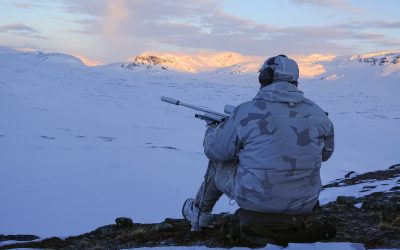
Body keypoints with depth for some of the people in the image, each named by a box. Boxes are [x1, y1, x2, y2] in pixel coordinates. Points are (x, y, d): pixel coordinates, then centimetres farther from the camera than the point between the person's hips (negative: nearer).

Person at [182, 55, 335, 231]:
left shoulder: (246, 112, -13)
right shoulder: (318, 114, -2)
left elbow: (214, 150, -1)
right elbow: (326, 153, 15)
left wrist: (213, 129, 21)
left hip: (256, 201, -3)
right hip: (305, 205, 4)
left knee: (218, 163, 23)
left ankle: (199, 213, 44)